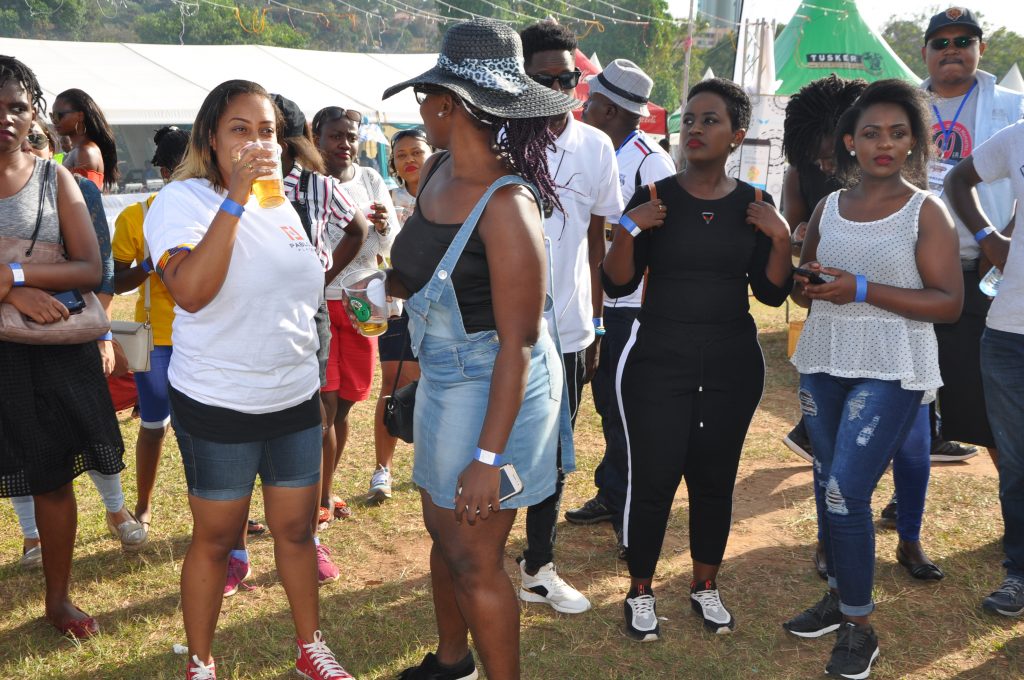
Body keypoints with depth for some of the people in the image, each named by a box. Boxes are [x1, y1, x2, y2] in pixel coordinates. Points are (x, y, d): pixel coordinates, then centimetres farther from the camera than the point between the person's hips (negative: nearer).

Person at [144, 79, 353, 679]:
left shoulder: (282, 206, 9)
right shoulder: (183, 199, -12)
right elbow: (190, 291, -30)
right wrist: (235, 197, -31)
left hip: (295, 399, 6)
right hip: (218, 404, -5)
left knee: (296, 527, 14)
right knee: (216, 539, 7)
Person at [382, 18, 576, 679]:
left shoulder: (506, 206, -25)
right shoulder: (438, 171, 0)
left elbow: (517, 346, -25)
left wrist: (488, 456, -24)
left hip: (493, 391, -9)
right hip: (442, 380, 9)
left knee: (475, 562, 3)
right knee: (443, 531, 22)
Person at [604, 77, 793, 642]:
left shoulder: (754, 207, 4)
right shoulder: (654, 198, -4)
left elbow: (772, 294, 4)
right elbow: (618, 285, -6)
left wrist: (780, 239, -11)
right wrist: (628, 230, -20)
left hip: (732, 364, 3)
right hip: (658, 361, -2)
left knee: (714, 479, 11)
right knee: (653, 479, -3)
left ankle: (705, 587, 31)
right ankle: (641, 592, 18)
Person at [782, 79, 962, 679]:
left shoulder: (926, 212, -5)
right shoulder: (828, 209, 9)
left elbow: (950, 303, -12)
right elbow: (802, 285, 19)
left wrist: (863, 290, -21)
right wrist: (806, 286, -6)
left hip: (890, 372, -5)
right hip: (823, 363, 5)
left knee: (847, 493, -10)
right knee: (827, 486, 12)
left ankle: (860, 628, 7)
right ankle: (839, 598, 31)